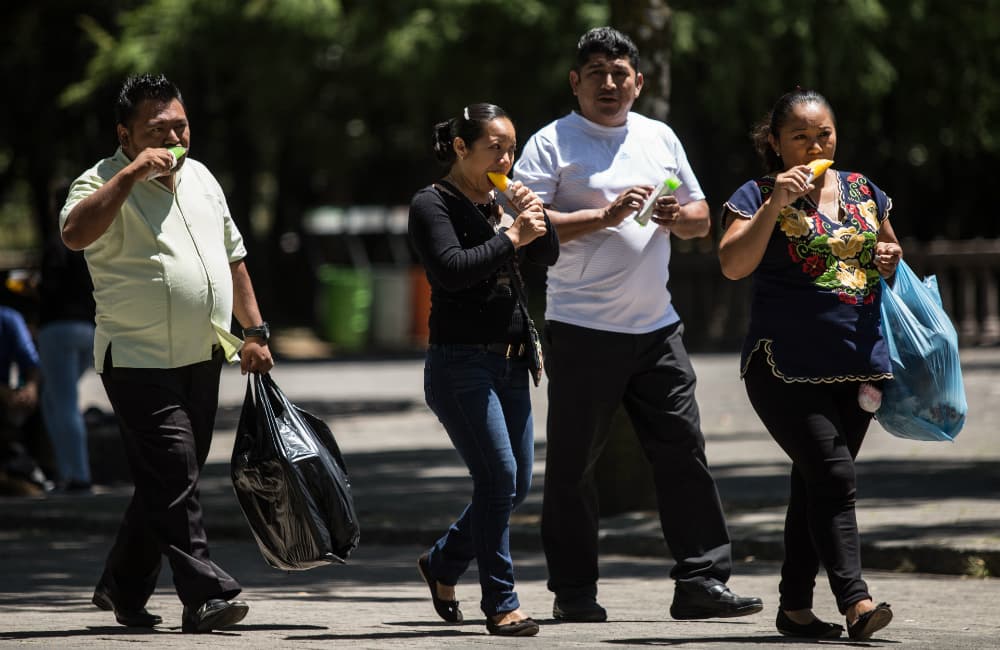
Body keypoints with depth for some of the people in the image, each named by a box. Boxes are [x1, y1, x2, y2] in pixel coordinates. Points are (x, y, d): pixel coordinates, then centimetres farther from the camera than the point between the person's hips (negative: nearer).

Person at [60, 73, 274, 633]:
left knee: (169, 482, 11)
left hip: (202, 358, 7)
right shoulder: (104, 183, -9)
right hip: (140, 361, -7)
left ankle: (123, 589, 23)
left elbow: (232, 256, 23)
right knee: (174, 479, -14)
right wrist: (132, 173, -28)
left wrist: (255, 331, 17)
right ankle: (206, 596, -16)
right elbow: (75, 233, -31)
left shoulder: (201, 178, 14)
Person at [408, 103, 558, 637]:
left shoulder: (499, 203, 14)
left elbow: (548, 256, 12)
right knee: (499, 477, -14)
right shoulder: (432, 205, -7)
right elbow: (452, 268, -21)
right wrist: (511, 236, -18)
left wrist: (535, 218, -5)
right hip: (460, 363, -8)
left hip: (509, 363, 8)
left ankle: (442, 563, 30)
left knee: (516, 485, 9)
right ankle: (500, 604, -8)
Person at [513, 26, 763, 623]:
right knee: (573, 465, 1)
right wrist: (605, 216, -19)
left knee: (684, 450, -1)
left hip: (656, 327, 5)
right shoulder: (553, 144, -2)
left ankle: (702, 581, 2)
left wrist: (679, 216, -2)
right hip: (582, 329, -5)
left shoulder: (660, 138, 15)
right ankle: (574, 591, 9)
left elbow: (702, 217, 22)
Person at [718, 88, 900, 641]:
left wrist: (890, 258, 5)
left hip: (856, 365, 6)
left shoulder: (862, 191, 13)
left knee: (814, 484, 10)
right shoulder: (757, 196, -2)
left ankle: (795, 606, 17)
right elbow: (733, 264, -15)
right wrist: (775, 204, -23)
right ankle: (855, 602, -22)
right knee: (832, 475, -17)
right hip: (786, 364, -5)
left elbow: (888, 248, 28)